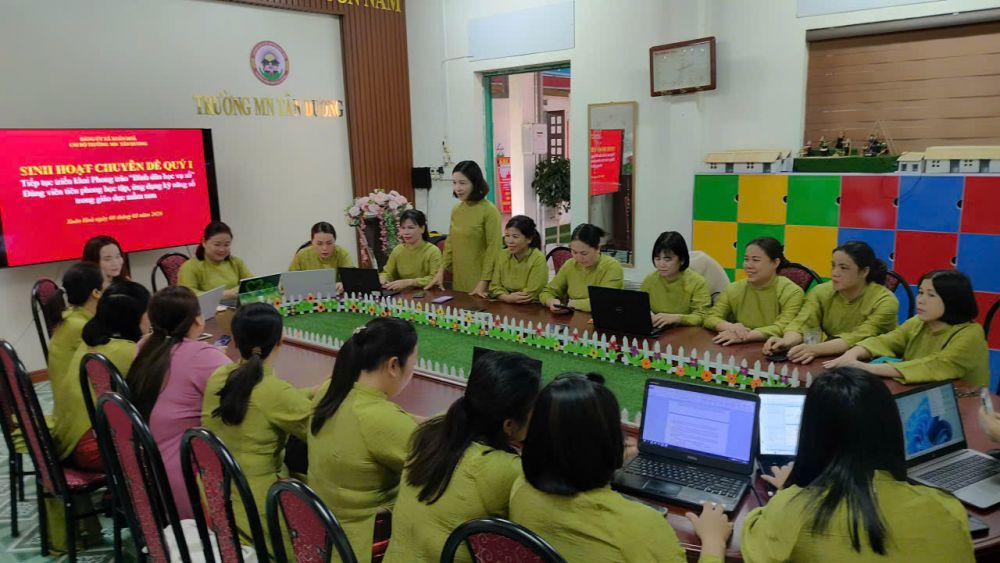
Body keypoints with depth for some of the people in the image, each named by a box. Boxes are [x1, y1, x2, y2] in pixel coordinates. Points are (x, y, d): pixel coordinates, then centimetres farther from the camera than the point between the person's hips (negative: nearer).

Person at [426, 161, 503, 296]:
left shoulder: (489, 211, -13)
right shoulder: (455, 209, 6)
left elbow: (493, 249, -14)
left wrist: (483, 282, -16)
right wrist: (441, 272, 7)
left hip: (479, 280, -6)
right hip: (459, 279, 6)